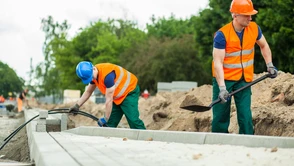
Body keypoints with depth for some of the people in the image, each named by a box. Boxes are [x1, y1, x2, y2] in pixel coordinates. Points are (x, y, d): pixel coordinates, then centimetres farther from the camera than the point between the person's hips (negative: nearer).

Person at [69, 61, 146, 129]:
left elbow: (109, 100, -29)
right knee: (111, 123, 5)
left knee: (133, 119, -22)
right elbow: (88, 92, 12)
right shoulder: (93, 74, -5)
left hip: (130, 91, -9)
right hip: (117, 97, 9)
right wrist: (77, 106, 3)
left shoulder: (107, 75, -33)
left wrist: (105, 119, -21)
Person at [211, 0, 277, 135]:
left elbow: (264, 46, 19)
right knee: (220, 116, 1)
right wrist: (222, 88, -28)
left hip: (244, 79, 3)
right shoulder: (222, 34, -18)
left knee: (245, 116, -4)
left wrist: (269, 65, 10)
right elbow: (218, 62, -21)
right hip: (224, 78, -3)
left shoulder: (254, 28, -3)